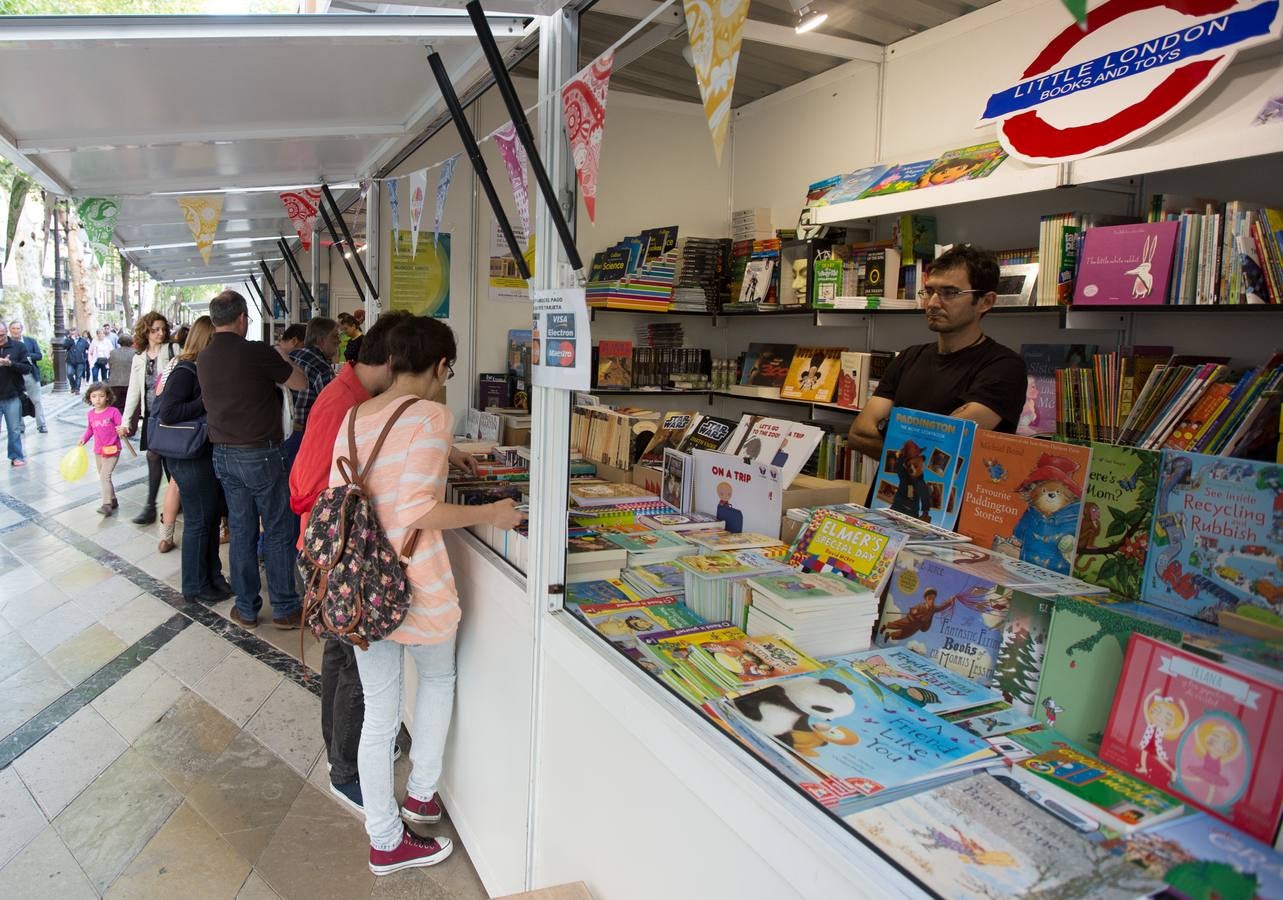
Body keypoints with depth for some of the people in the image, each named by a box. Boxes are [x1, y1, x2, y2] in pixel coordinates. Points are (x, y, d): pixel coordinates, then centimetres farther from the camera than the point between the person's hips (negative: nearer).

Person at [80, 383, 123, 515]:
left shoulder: (113, 411, -12)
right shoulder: (91, 414, 4)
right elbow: (89, 429, 18)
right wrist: (84, 439, 5)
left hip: (112, 450, -6)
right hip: (98, 451, 6)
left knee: (105, 476, -15)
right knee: (103, 477, 14)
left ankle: (107, 504, -15)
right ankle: (113, 500, 28)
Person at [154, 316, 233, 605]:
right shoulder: (185, 372, -17)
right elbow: (167, 413, -27)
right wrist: (207, 402, -26)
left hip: (211, 455, 9)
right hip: (192, 460, -8)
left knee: (212, 517, 18)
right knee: (198, 522, 3)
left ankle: (212, 575, 32)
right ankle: (195, 587, 18)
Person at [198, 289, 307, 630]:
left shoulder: (203, 359, 5)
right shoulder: (257, 353, -15)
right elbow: (301, 383, -6)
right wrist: (283, 358, 13)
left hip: (223, 454, 6)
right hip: (260, 454, -6)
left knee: (241, 532, 13)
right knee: (278, 532, 4)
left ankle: (246, 609, 20)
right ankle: (285, 608, 11)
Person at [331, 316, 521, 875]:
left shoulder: (354, 417, 6)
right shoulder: (429, 415, -16)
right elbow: (418, 511, -25)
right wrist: (491, 513, -13)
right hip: (415, 582, -6)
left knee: (378, 713, 17)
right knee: (438, 678, 25)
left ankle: (384, 840, 31)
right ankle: (421, 793, 37)